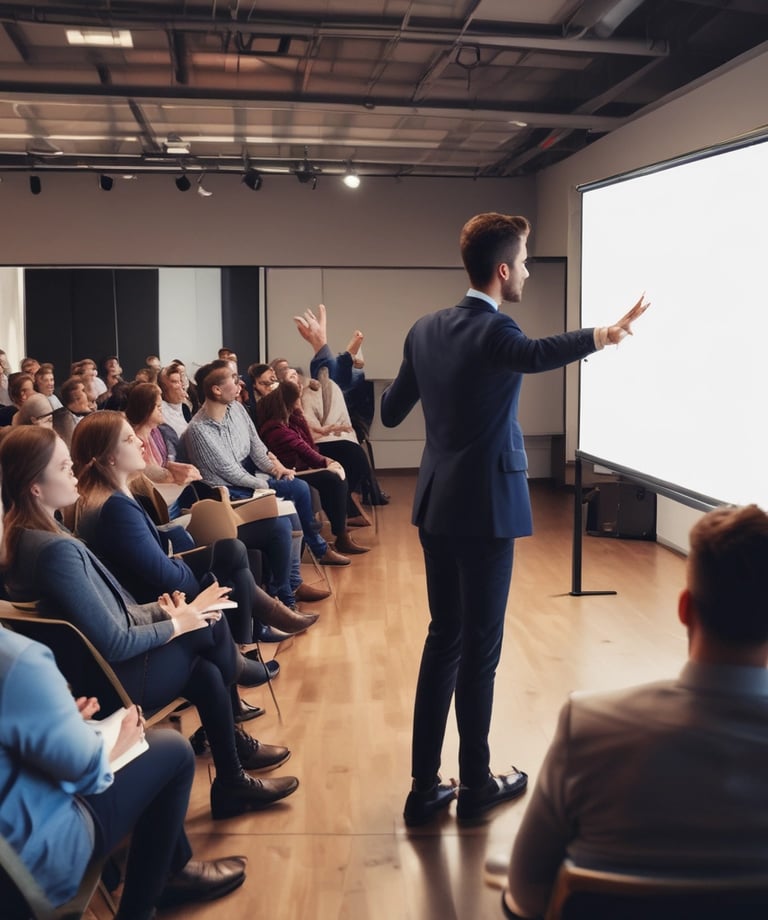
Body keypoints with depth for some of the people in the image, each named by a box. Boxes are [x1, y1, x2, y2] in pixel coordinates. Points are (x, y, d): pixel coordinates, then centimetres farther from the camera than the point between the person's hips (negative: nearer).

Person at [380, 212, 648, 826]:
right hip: (485, 509, -7)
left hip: (437, 505, 7)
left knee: (443, 637, 13)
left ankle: (425, 788, 18)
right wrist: (607, 335, -44)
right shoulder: (493, 331, -14)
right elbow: (539, 354, -37)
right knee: (480, 647, 4)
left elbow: (392, 413, 17)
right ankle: (476, 788, 18)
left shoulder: (426, 329, 8)